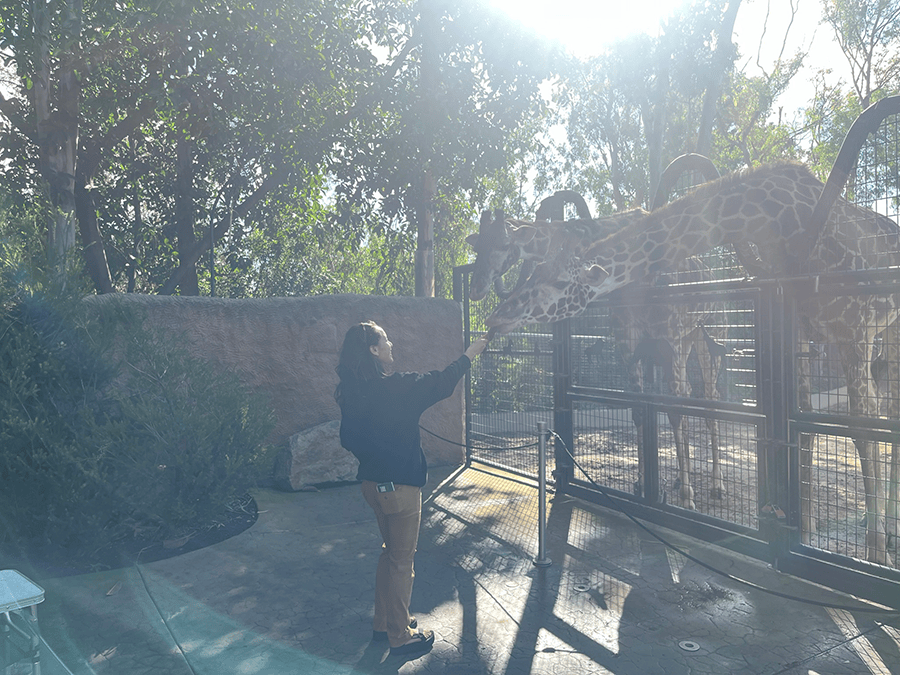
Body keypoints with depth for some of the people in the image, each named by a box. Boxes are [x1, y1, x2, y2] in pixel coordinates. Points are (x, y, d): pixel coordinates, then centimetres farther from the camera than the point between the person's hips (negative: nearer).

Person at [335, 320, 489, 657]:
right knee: (401, 560, 8)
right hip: (399, 486, -8)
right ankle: (400, 636, 23)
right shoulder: (395, 388, -23)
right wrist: (471, 353, -2)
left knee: (391, 552, 24)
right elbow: (440, 382, -14)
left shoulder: (351, 393, -1)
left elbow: (349, 439, 7)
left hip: (372, 483, 8)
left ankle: (383, 623, 37)